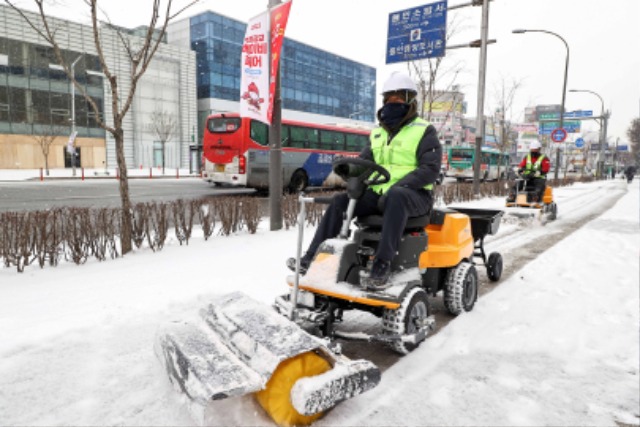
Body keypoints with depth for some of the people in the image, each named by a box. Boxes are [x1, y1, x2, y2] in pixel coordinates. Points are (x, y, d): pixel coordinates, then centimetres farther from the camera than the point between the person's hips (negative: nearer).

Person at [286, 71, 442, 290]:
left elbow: (431, 169, -11)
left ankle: (381, 265, -43)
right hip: (378, 193, 6)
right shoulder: (378, 132, 19)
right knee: (340, 201, -13)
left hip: (413, 194, -5)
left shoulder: (424, 131, 0)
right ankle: (313, 257, -15)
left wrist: (399, 185, -25)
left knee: (396, 197, -40)